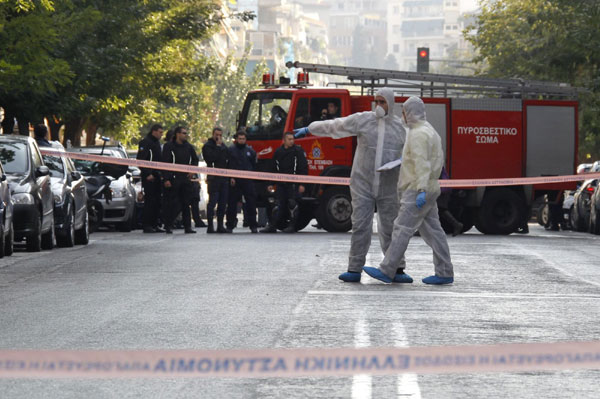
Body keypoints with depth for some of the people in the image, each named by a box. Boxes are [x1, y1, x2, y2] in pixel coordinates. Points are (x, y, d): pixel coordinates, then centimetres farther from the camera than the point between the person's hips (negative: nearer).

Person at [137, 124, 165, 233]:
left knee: (157, 201, 8)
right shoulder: (145, 142, -10)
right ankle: (146, 225, -6)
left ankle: (154, 225, 13)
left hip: (156, 176, 9)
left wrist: (160, 173, 15)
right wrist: (148, 174, -20)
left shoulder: (156, 142, 18)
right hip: (149, 177, -9)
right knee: (149, 200, -9)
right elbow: (140, 160, -16)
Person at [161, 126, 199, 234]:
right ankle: (168, 226, 4)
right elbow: (165, 163, -7)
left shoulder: (189, 147, 12)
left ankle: (188, 226, 5)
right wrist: (166, 179, -14)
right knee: (173, 204, -4)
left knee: (186, 204, 4)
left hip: (186, 179, 5)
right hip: (173, 180, -5)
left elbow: (195, 160, 25)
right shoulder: (169, 146, -3)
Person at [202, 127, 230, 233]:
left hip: (224, 178, 6)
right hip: (214, 179, -6)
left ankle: (220, 226, 12)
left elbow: (228, 160, 21)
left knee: (223, 203, 6)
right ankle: (210, 226, -6)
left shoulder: (223, 146, 19)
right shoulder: (208, 146, -1)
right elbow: (211, 158, -17)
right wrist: (218, 146, -13)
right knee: (212, 202, -7)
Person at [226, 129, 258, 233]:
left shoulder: (250, 151, 13)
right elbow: (227, 166, -1)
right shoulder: (231, 150, 4)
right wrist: (230, 178, -11)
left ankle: (253, 225, 2)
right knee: (232, 203, 2)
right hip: (234, 181, -2)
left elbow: (254, 166, 18)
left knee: (251, 202, -2)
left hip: (248, 181, 2)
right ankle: (230, 225, 9)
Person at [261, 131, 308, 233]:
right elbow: (274, 169, 20)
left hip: (293, 184, -4)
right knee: (280, 205, 5)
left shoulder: (298, 151, -1)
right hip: (281, 184, 4)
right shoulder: (278, 152, 14)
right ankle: (272, 226, 4)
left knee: (292, 204, -4)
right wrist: (271, 183, 15)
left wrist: (302, 184, -10)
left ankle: (292, 226, 3)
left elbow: (303, 168, -4)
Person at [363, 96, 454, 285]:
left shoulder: (418, 134, -15)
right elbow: (438, 161, 27)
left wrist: (422, 190, -32)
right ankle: (444, 272, 7)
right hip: (430, 189, 10)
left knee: (402, 229, -9)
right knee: (432, 231, 8)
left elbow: (422, 163, -25)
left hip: (416, 191, -10)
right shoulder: (430, 131, 18)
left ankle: (386, 271, -10)